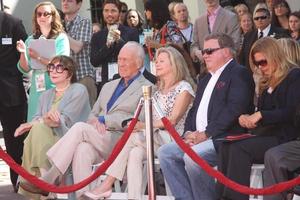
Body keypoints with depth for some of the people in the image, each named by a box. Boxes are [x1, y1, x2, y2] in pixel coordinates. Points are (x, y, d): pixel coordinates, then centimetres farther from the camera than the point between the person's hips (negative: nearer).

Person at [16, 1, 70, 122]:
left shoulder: (61, 38, -1)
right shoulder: (31, 40, 10)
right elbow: (25, 69, 9)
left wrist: (38, 57, -16)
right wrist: (23, 53, -9)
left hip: (55, 87, -4)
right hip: (36, 88, 4)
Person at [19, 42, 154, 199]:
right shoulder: (108, 86, 29)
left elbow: (138, 121, -7)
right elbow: (92, 115, 25)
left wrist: (103, 120, -9)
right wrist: (95, 122, -1)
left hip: (121, 141, -5)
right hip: (98, 138, 5)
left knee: (80, 128, -28)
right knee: (83, 149, -33)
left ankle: (48, 179, -28)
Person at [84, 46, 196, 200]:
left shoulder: (184, 88, 1)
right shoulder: (159, 90, 25)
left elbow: (173, 120, -11)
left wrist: (143, 125, -19)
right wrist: (139, 124, -2)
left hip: (172, 139, -6)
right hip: (155, 138, 6)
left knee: (132, 136, -29)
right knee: (135, 154, -28)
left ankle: (107, 185, -31)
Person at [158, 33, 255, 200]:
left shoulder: (239, 74, -4)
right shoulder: (206, 80, 26)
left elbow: (234, 109, -17)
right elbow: (194, 111, 24)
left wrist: (206, 134, -17)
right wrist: (189, 133, 2)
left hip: (226, 139, -9)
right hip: (199, 137, 9)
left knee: (192, 156, -31)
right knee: (165, 152, -6)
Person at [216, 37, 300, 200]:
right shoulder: (266, 82, 20)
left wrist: (261, 115, -15)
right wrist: (246, 118, 0)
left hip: (284, 138, -7)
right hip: (265, 134, 7)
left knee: (239, 148, -28)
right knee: (226, 146, -19)